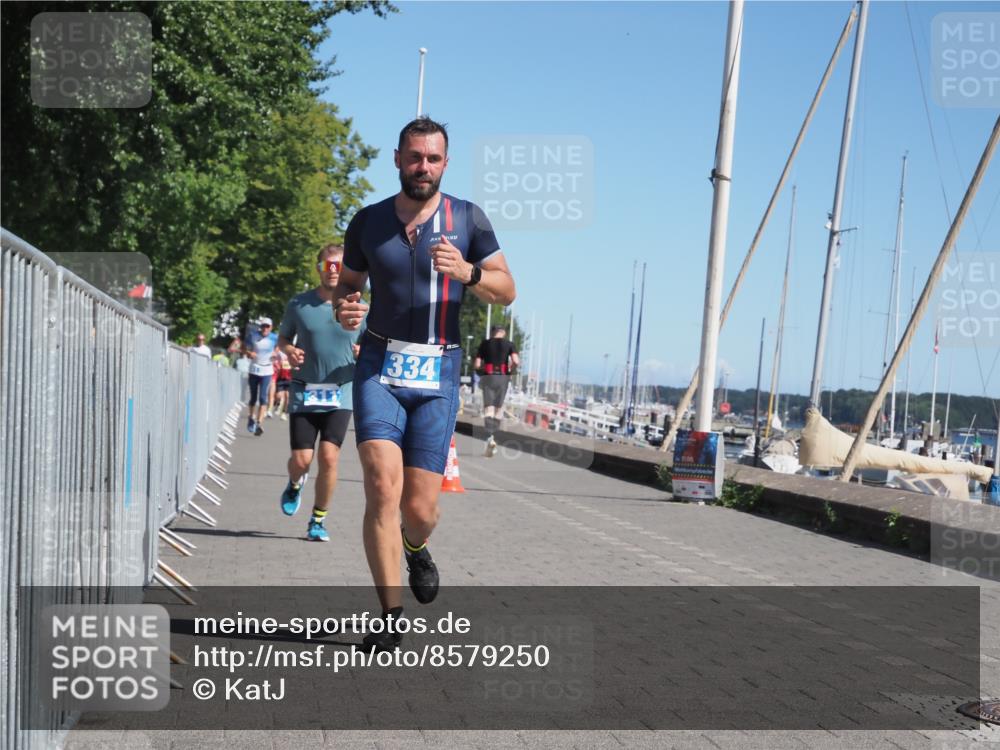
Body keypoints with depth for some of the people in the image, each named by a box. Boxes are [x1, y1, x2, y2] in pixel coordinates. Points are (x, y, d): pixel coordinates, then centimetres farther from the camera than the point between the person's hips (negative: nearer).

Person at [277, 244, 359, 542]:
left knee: (329, 457, -11)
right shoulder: (299, 304, 4)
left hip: (340, 395, 0)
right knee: (301, 460, -3)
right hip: (304, 393, 0)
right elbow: (282, 339, 16)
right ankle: (295, 484, 35)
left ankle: (318, 520, 7)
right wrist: (289, 351, -7)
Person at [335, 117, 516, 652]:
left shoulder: (467, 220, 2)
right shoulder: (368, 222, 5)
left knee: (420, 508, -1)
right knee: (383, 487, -17)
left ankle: (416, 549, 37)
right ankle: (391, 617, -9)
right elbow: (348, 283, 17)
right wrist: (343, 308, -7)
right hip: (380, 365, 0)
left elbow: (506, 291, 4)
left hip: (438, 372, 0)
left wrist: (467, 272, -16)